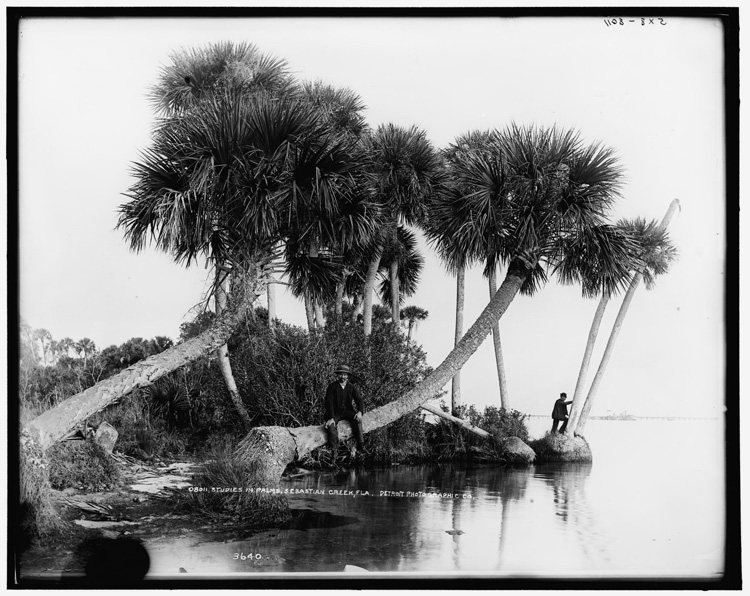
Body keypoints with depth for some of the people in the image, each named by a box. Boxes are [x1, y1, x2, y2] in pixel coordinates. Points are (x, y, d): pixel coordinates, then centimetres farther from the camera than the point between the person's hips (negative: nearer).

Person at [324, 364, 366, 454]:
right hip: (335, 412, -2)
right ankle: (334, 449, -30)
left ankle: (360, 446, -28)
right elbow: (329, 403, -11)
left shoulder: (352, 387, 5)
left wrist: (359, 412, -23)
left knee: (357, 419, -28)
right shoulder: (332, 387, -4)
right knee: (330, 426, -32)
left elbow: (359, 400, -1)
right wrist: (331, 418, -24)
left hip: (348, 411, 2)